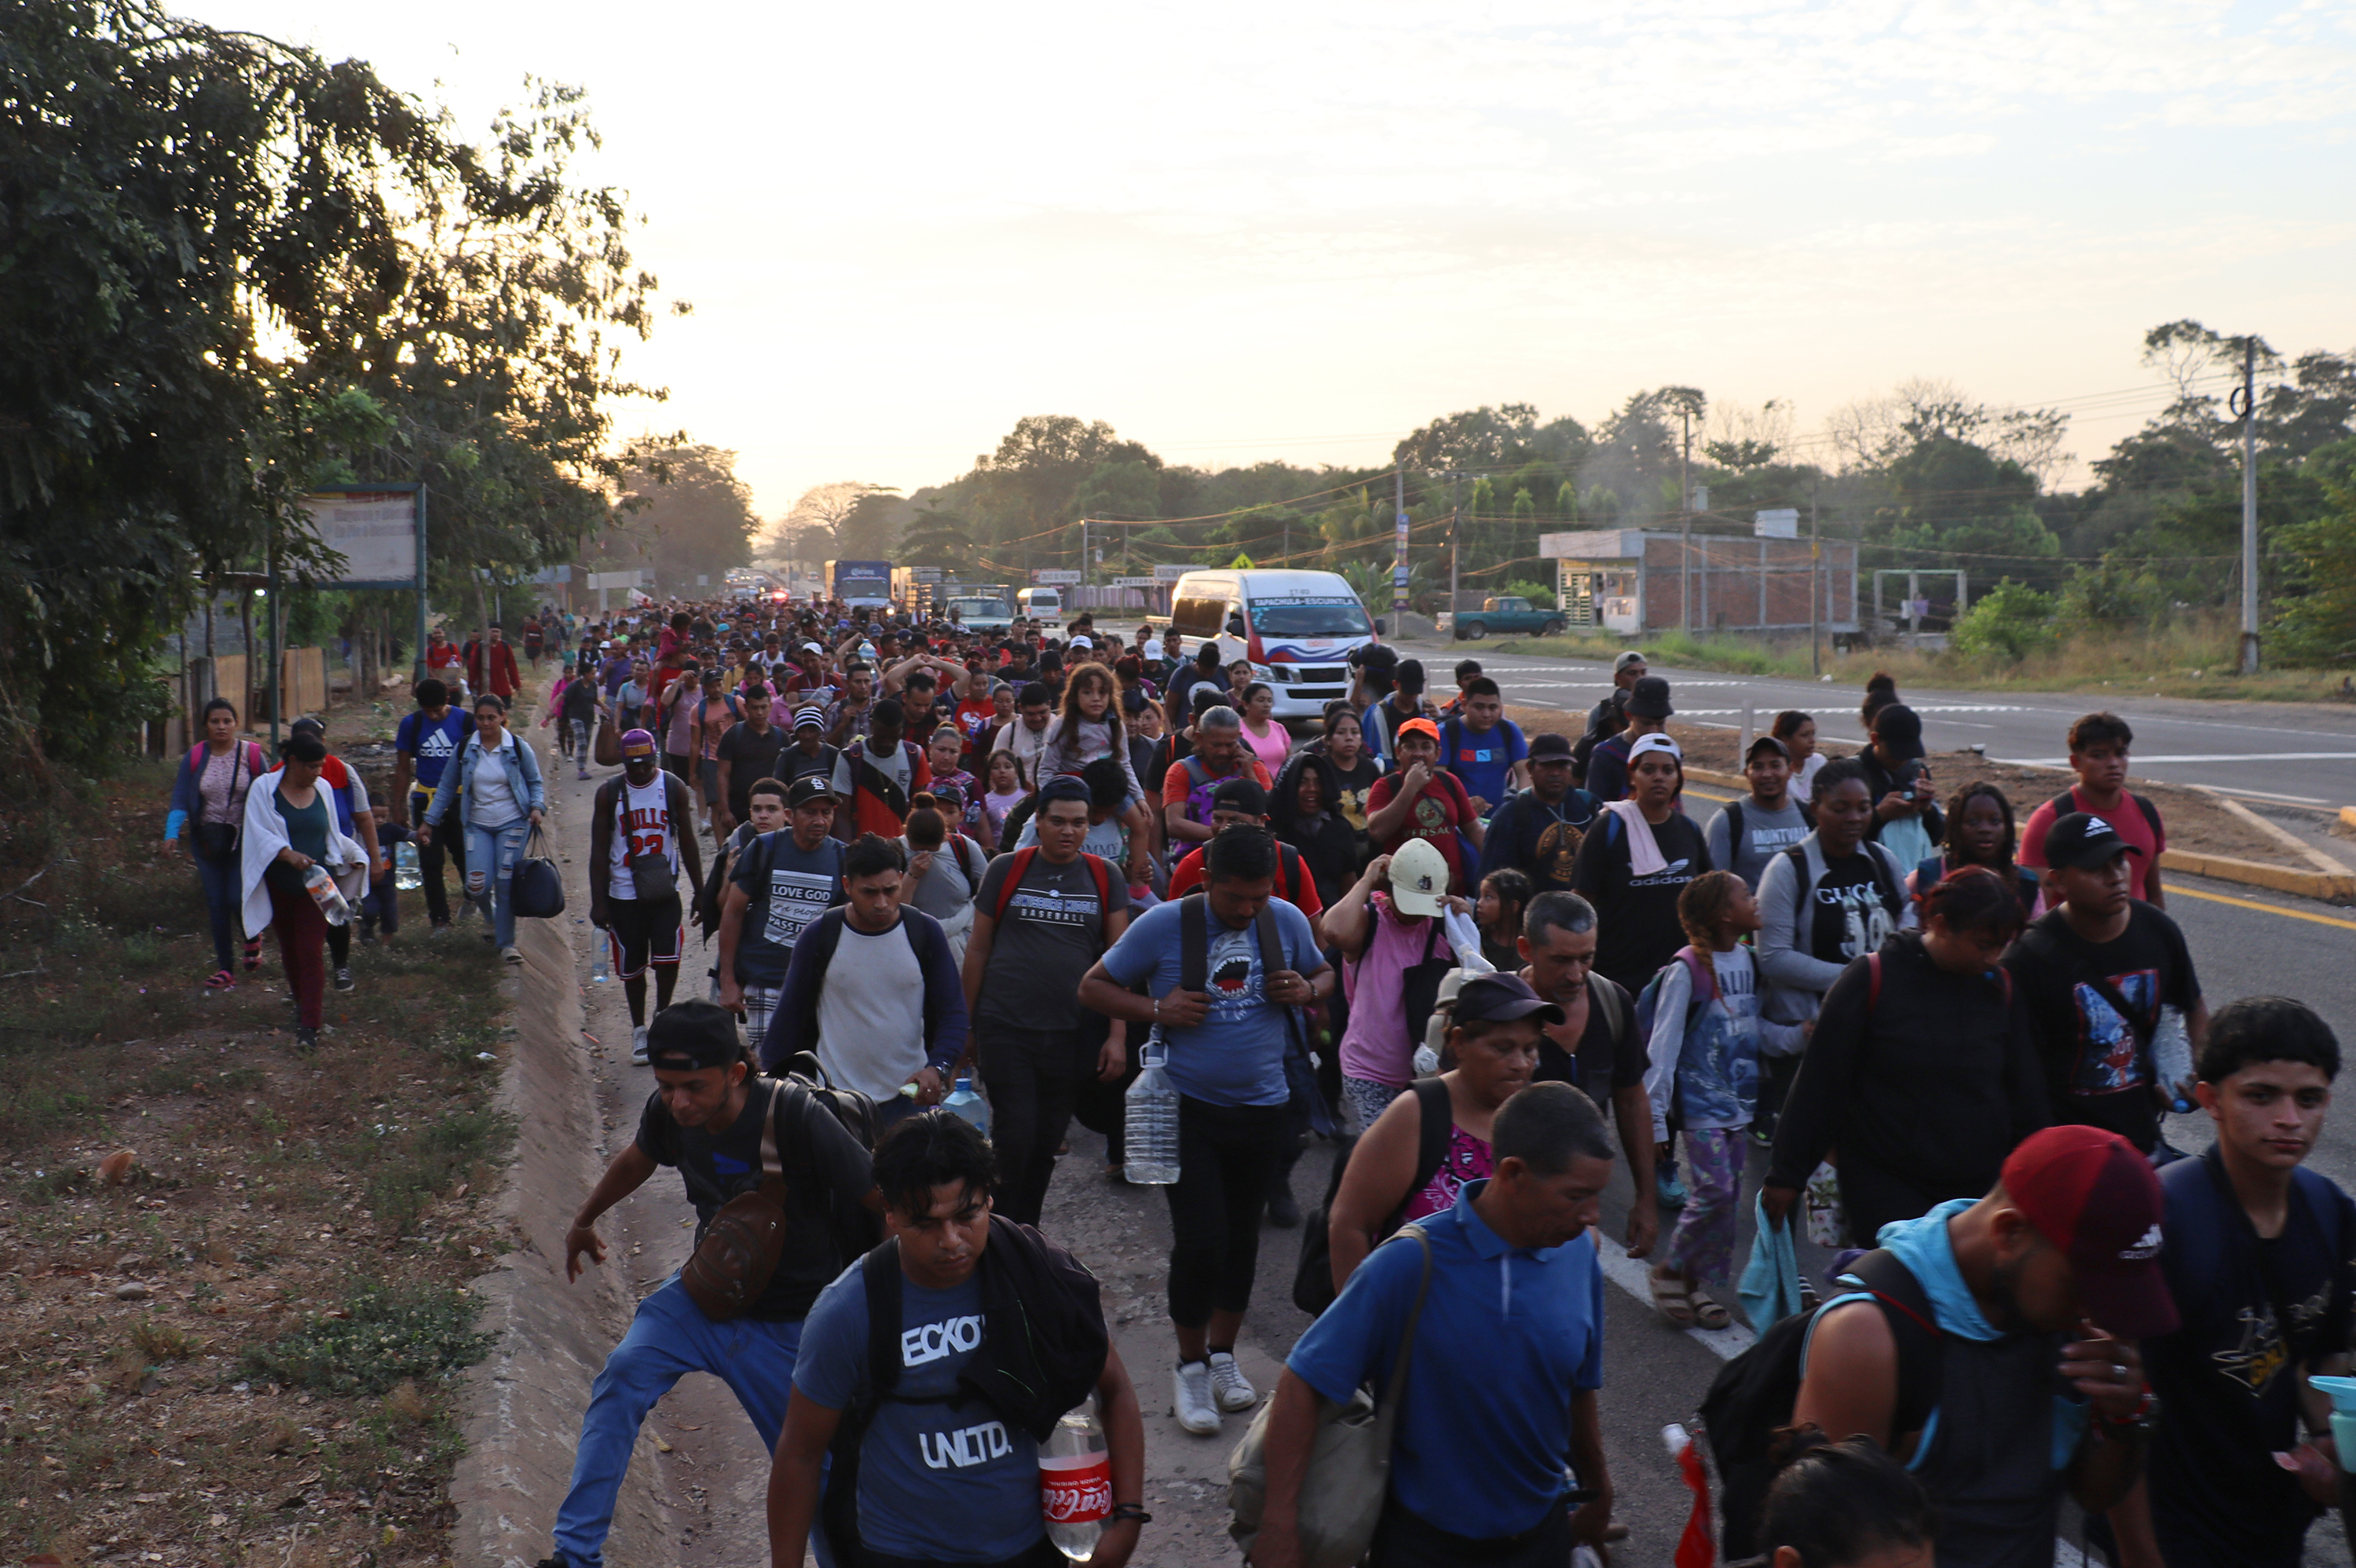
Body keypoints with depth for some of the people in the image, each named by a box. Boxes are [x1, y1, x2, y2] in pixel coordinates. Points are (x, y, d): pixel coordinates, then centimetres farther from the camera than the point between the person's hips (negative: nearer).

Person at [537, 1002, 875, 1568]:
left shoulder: (795, 1117, -30)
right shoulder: (669, 1112, -12)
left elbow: (885, 1203, -24)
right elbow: (637, 1159, 14)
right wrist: (583, 1220, 29)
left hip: (790, 1323, -4)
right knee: (622, 1375, -18)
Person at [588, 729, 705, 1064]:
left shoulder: (673, 788, 0)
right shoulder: (609, 793, -2)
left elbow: (687, 842, 7)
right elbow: (599, 851, 1)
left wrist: (700, 892, 7)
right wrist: (598, 902, -3)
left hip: (665, 892, 0)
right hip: (623, 894, 0)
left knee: (667, 959, -13)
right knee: (632, 967, 7)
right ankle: (639, 1030, 24)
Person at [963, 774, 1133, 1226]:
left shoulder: (1105, 878, 5)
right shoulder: (1006, 870, 2)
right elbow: (978, 948, 6)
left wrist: (1118, 1035, -2)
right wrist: (963, 1023, 6)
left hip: (1075, 1033, 2)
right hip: (1006, 1029, -2)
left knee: (1047, 1144, 10)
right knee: (1014, 1136, -6)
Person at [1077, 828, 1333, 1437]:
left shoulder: (1286, 921, -2)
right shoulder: (1165, 924, -11)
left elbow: (1324, 975, 15)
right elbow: (1094, 987, -3)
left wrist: (1307, 990, -9)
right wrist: (1157, 1009, -19)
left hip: (1263, 1106, 4)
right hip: (1189, 1109, -3)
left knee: (1242, 1234, 14)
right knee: (1200, 1239, -8)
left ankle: (1224, 1356, 33)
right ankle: (1191, 1367, 13)